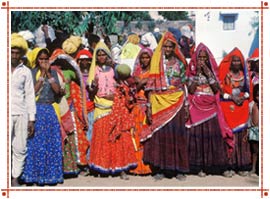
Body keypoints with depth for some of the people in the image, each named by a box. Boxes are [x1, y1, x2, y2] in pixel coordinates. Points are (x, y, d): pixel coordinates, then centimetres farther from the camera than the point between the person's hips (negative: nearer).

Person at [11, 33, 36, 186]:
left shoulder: (26, 71, 10)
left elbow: (30, 95, 11)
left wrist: (31, 119, 7)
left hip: (21, 114, 2)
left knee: (20, 149, 4)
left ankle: (15, 178, 15)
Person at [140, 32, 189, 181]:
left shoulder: (179, 63, 8)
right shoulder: (156, 63, 7)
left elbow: (183, 86, 8)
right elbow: (151, 87, 5)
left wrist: (186, 105, 3)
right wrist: (149, 106, -1)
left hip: (176, 102, 0)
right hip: (159, 103, 0)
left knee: (177, 133, 0)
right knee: (159, 133, 0)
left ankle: (178, 169, 8)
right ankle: (159, 169, 8)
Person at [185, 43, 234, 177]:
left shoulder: (212, 71, 10)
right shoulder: (192, 72, 5)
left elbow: (217, 89, -1)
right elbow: (191, 90, -7)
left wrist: (208, 73, -7)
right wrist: (198, 73, -10)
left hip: (211, 107, 1)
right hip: (197, 108, -1)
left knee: (215, 136, -5)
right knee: (198, 135, -7)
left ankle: (221, 167, 1)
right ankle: (199, 167, 0)